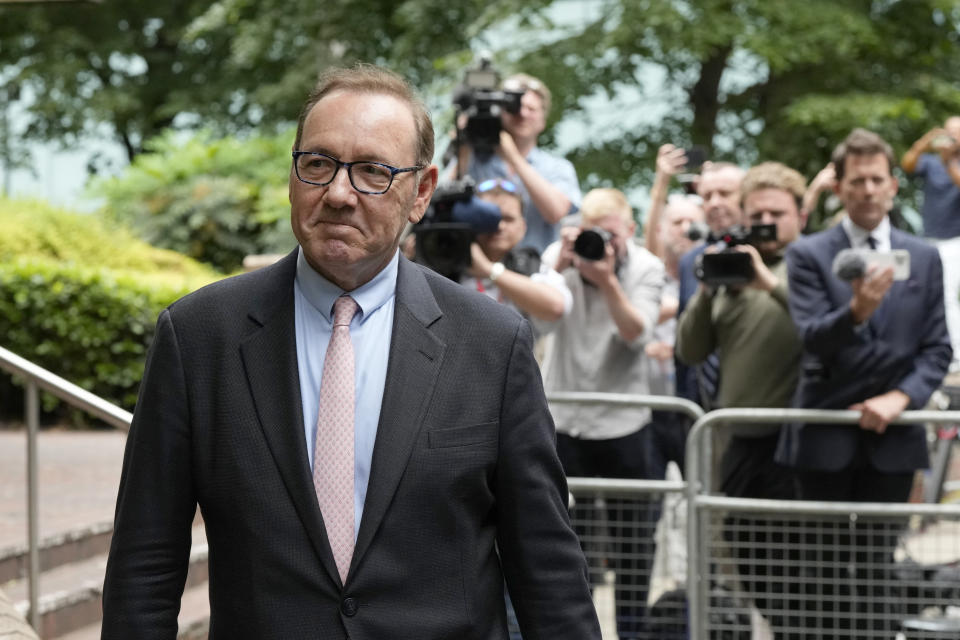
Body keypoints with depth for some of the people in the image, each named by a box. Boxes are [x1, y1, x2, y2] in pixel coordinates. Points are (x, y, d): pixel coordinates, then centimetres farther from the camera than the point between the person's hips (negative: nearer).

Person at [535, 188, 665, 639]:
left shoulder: (646, 268, -4)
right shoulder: (558, 257, -3)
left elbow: (637, 334, -17)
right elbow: (540, 323, -14)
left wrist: (607, 280, -29)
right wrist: (561, 267, -25)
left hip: (623, 420, 0)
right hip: (563, 419, 0)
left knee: (633, 536, 6)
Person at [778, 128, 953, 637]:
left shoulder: (924, 258, 8)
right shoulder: (808, 255, -1)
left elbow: (936, 349, 6)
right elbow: (812, 339, -13)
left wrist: (901, 397, -10)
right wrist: (856, 310, -32)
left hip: (891, 437, 2)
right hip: (827, 436, -2)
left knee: (877, 571, 6)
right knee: (826, 572, 3)